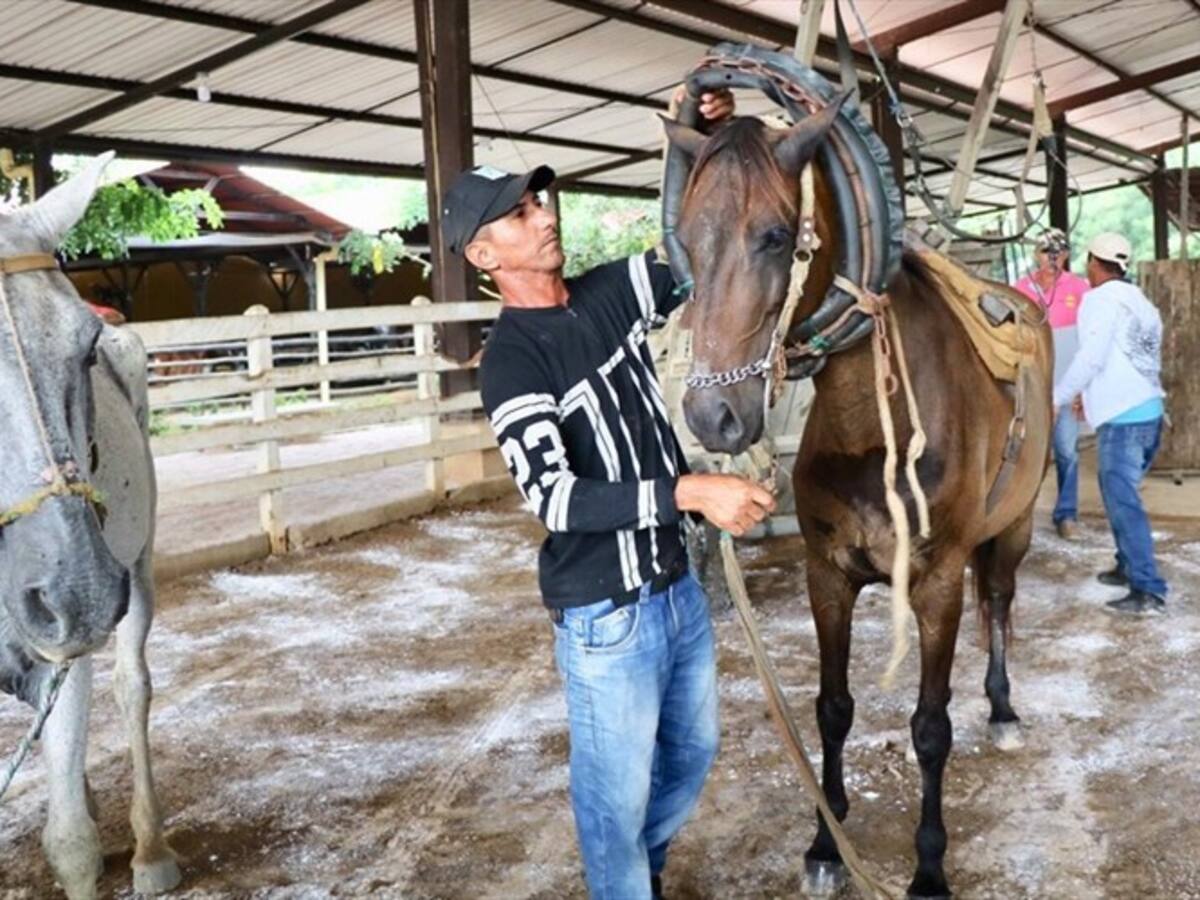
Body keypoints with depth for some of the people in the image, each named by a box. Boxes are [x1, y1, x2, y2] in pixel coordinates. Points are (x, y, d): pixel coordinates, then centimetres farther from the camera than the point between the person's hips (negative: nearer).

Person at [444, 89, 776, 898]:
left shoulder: (613, 294, 2)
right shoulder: (512, 359, -18)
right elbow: (555, 498, -27)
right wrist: (689, 491, -35)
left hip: (678, 584, 8)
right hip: (606, 615, -7)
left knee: (691, 754, 25)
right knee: (619, 787, 10)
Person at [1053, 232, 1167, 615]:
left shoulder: (1101, 299, -7)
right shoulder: (1138, 301, 20)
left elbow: (1091, 358, -16)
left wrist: (1054, 398, -8)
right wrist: (1095, 395, 30)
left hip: (1123, 418, -9)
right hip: (1147, 410, 9)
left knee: (1122, 500, -9)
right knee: (1117, 490, 21)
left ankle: (1148, 590, -12)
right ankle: (1129, 566, 27)